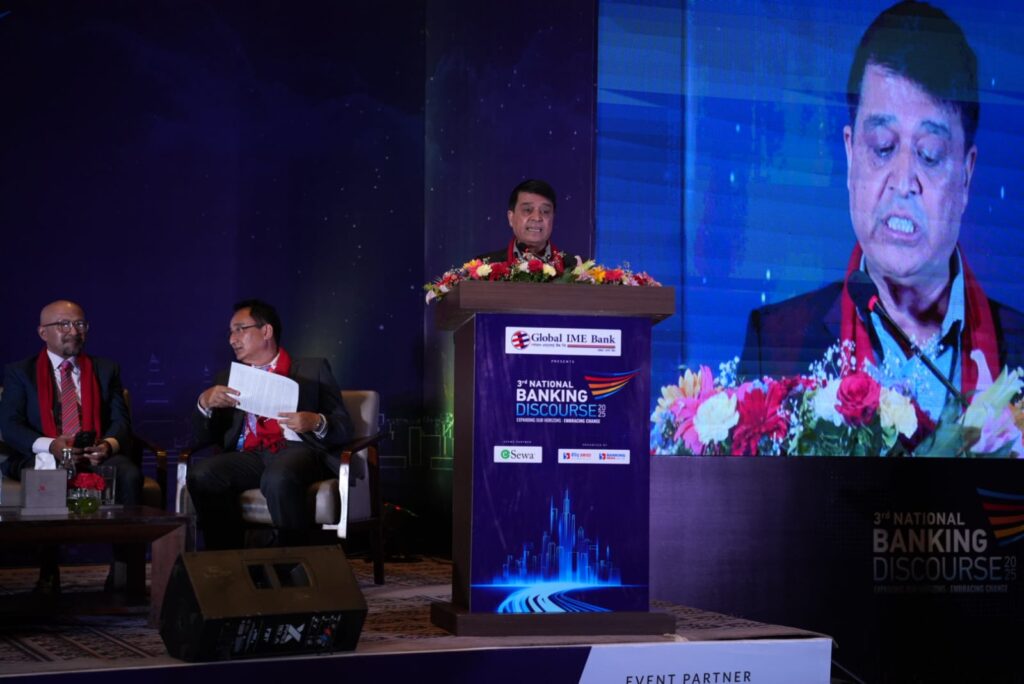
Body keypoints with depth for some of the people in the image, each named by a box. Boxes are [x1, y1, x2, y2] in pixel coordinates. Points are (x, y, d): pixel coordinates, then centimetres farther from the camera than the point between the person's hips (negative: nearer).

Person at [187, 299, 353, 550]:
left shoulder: (313, 370, 14)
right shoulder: (229, 378, 23)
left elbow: (344, 427, 6)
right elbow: (203, 438, 16)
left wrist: (317, 422, -16)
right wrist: (204, 403, -4)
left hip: (297, 450, -4)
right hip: (248, 456, 4)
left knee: (278, 478, -39)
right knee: (201, 474, -28)